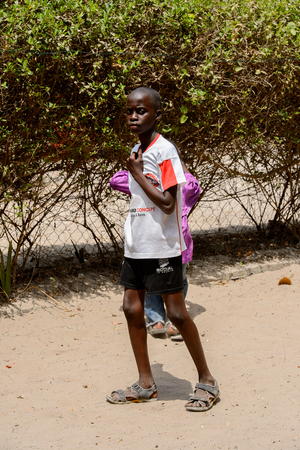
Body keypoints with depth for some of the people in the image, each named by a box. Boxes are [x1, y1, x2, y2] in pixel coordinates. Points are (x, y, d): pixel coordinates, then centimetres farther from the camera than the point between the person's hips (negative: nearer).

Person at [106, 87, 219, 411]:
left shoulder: (164, 151, -14)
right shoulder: (136, 152, 12)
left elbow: (167, 203, -20)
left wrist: (137, 173, -15)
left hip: (162, 247, -8)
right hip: (136, 247, 8)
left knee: (176, 312, -3)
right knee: (131, 308, 6)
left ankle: (207, 381, 10)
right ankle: (145, 384, 16)